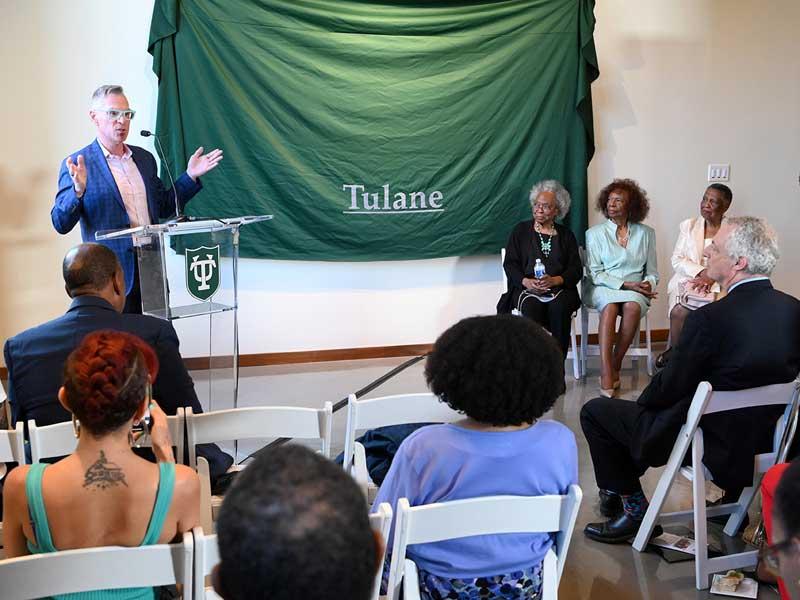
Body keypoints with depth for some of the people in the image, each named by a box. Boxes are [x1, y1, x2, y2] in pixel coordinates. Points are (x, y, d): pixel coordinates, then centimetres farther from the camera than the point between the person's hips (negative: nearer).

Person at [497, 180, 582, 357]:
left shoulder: (566, 235, 19)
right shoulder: (521, 230, 17)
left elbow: (576, 269, 9)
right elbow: (510, 264, 8)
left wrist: (555, 280, -12)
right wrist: (526, 282, -12)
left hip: (559, 289, 1)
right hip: (526, 288, -1)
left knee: (559, 307, -33)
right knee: (531, 308, -34)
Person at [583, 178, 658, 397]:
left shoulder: (646, 233, 12)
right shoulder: (595, 233, 7)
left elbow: (652, 272, 16)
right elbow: (595, 274, -1)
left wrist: (648, 284, -8)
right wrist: (627, 284, -11)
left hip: (635, 290, 1)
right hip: (602, 288, -1)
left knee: (633, 306, -35)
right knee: (610, 306, -36)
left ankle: (615, 366, -24)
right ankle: (606, 373, -41)